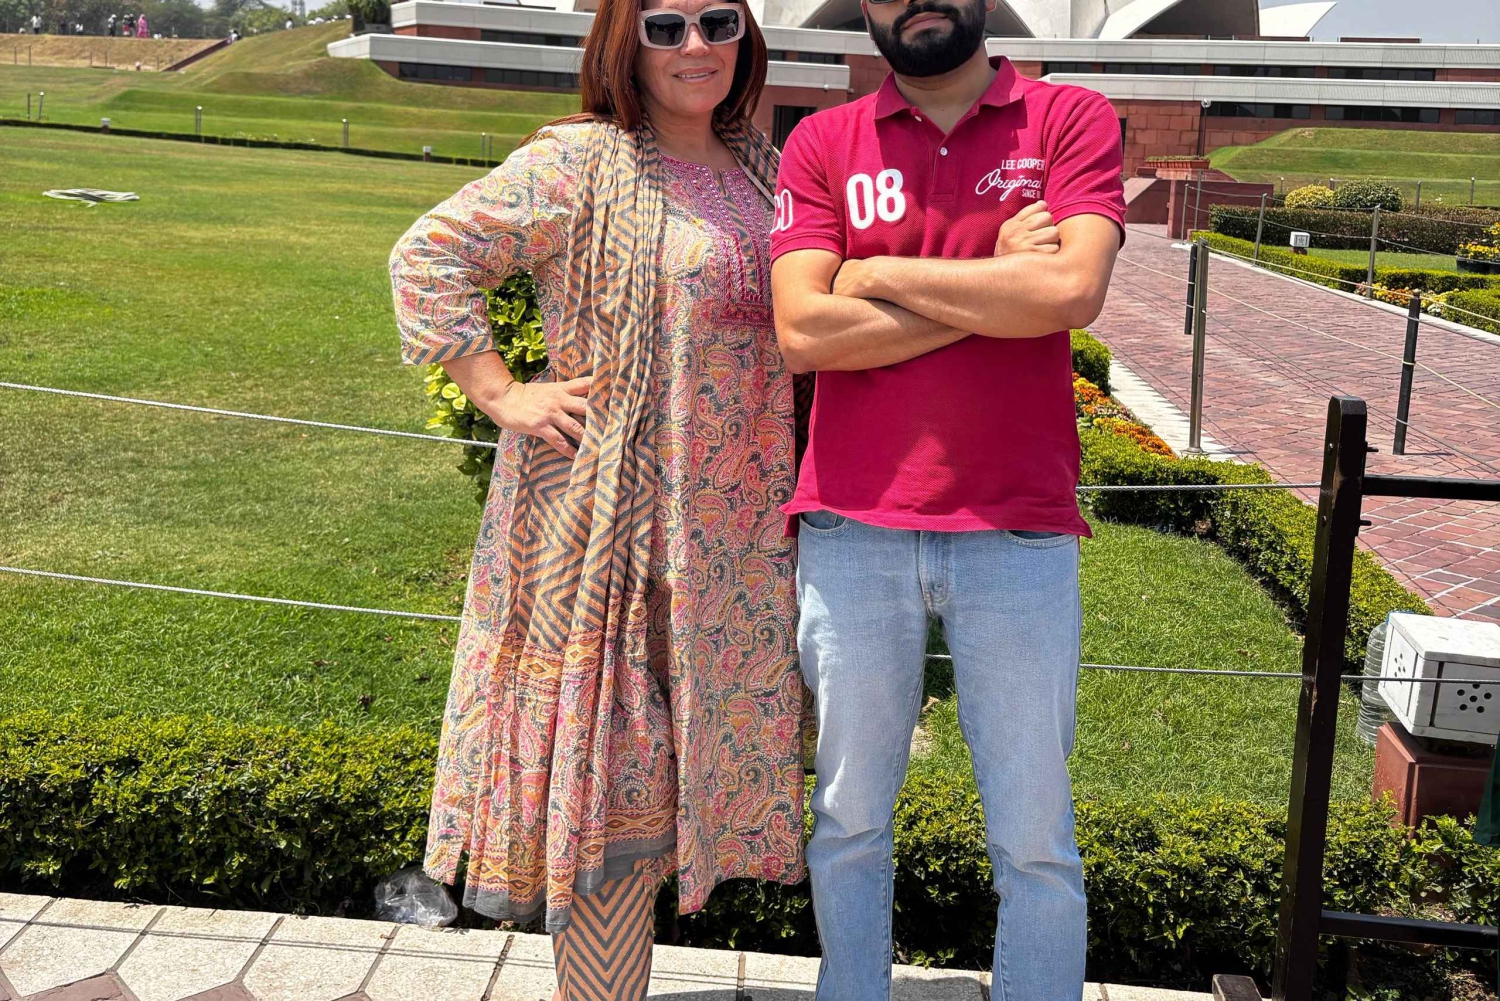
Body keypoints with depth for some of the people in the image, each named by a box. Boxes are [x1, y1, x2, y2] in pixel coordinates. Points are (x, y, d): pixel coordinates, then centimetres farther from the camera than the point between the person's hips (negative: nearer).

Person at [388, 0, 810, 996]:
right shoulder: (581, 162, -8)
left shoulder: (761, 168, 12)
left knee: (672, 769, 15)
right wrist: (503, 394, -13)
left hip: (735, 535, 7)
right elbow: (429, 255, -8)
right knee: (615, 775, -1)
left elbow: (792, 329, 24)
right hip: (609, 525, -6)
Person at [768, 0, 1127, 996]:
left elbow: (1074, 289, -13)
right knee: (849, 820, 13)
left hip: (1019, 532, -1)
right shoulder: (823, 143, 7)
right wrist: (996, 292, -8)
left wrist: (882, 276, -6)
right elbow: (803, 330, -6)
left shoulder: (1072, 119, 4)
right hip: (852, 531, 2)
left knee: (1036, 840, 8)